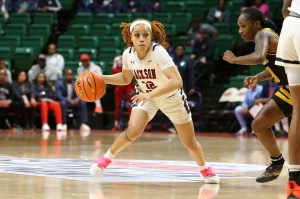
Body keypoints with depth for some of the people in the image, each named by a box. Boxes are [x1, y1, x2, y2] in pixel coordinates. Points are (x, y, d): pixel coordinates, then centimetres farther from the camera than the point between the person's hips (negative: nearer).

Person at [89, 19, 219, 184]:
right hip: (146, 97, 2)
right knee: (133, 132, -23)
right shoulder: (128, 54, -18)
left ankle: (204, 168, 37)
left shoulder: (158, 52, -34)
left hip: (172, 98, -2)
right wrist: (100, 78, -11)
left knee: (190, 143, 7)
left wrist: (151, 94, -53)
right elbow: (126, 78, 3)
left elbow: (177, 81, -45)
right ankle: (106, 158, 0)